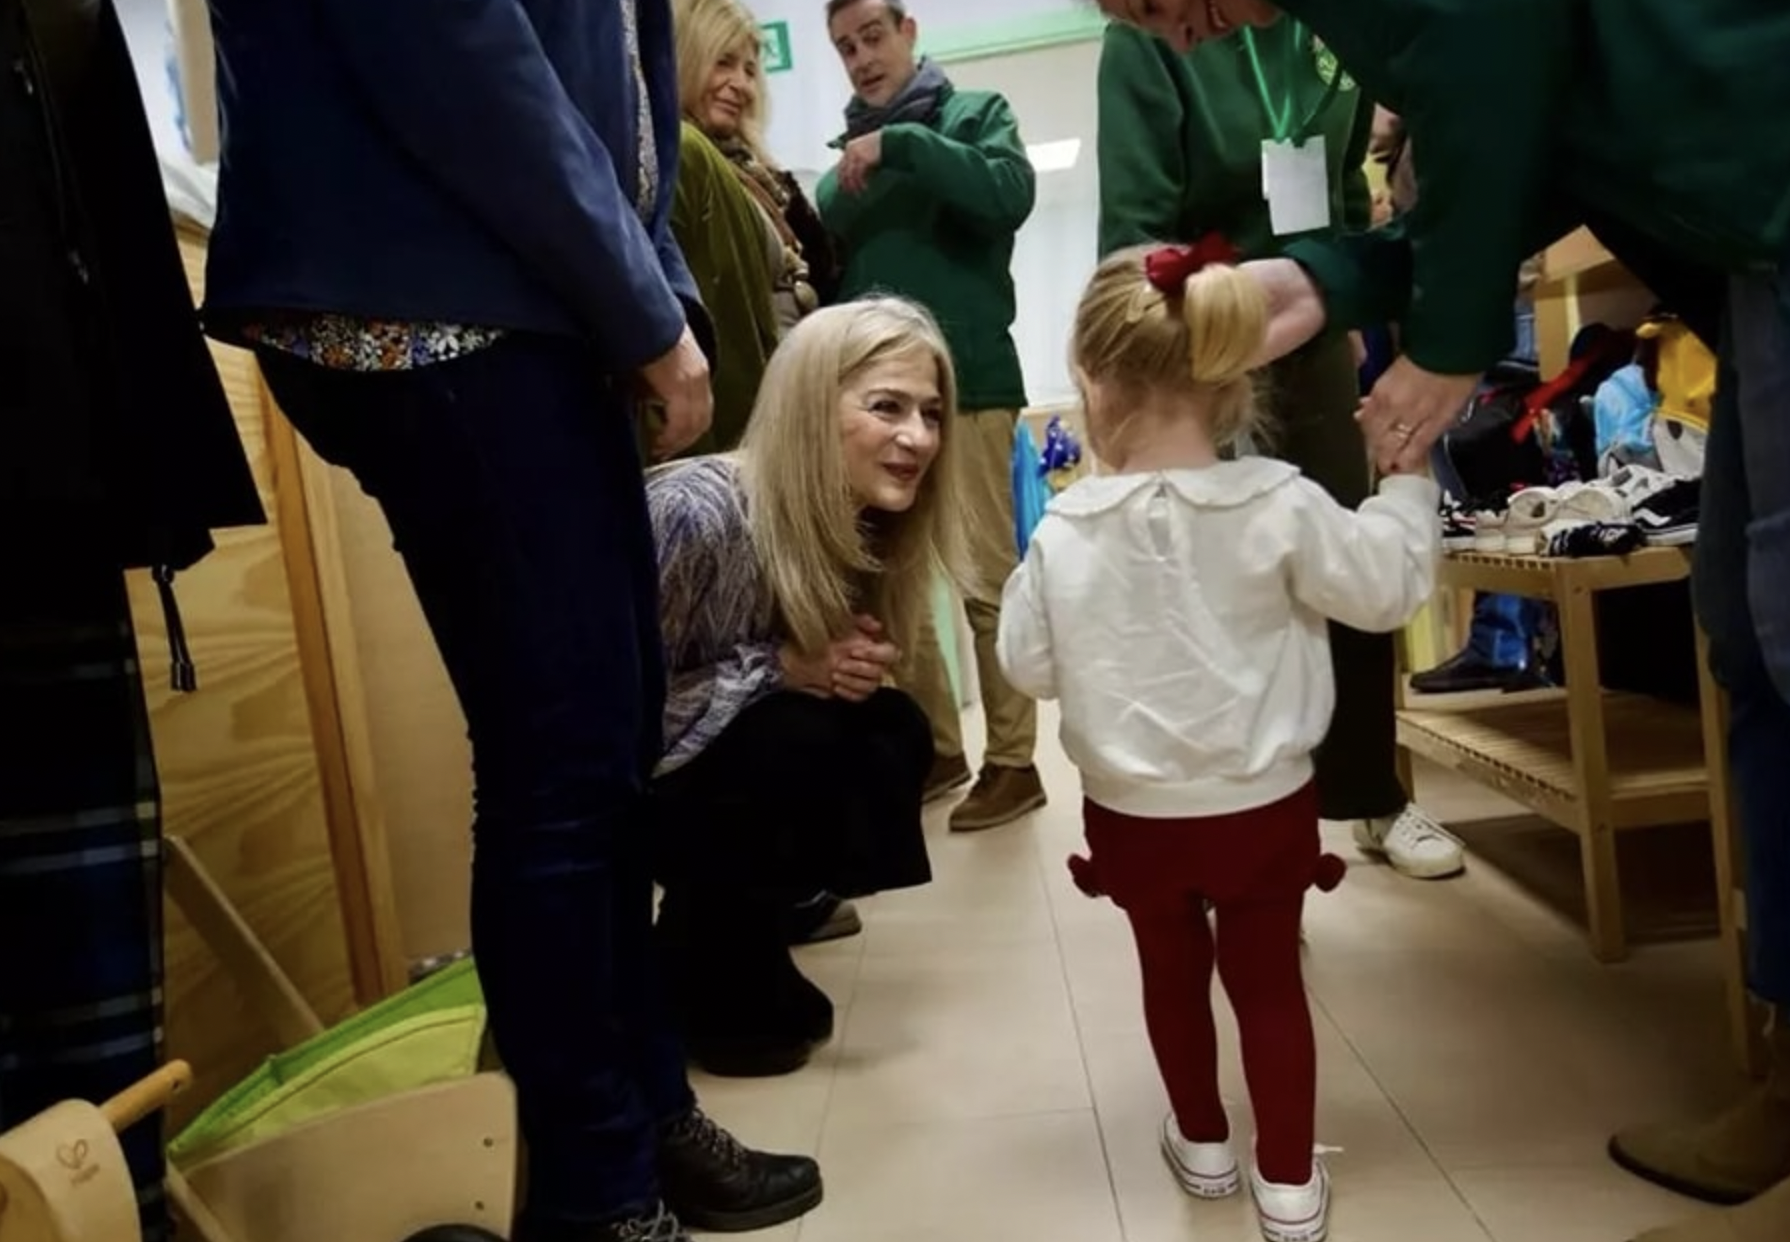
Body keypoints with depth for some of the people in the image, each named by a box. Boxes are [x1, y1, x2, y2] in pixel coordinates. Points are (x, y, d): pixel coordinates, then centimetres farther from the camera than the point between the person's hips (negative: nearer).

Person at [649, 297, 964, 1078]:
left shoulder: (863, 520, -8)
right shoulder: (697, 514, -32)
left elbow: (839, 671, 5)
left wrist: (849, 668, -18)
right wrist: (781, 667, -29)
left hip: (719, 763, 7)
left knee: (894, 736, -12)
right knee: (796, 742, -28)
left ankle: (748, 944, 7)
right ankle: (700, 979, -4)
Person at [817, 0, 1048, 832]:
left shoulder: (974, 112, 7)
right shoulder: (847, 149, 18)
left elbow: (1012, 192, -13)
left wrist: (902, 144, -15)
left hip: (966, 381, -4)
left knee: (989, 580, -2)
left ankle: (1012, 761, 8)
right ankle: (936, 746, 19)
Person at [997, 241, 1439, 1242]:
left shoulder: (1065, 535, -14)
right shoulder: (1282, 505, -16)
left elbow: (1029, 666, -5)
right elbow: (1390, 587, -4)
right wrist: (1407, 480, 10)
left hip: (1134, 813, 1)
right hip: (1266, 803, 0)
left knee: (1174, 970, 22)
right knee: (1269, 981, 16)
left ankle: (1203, 1143, 40)